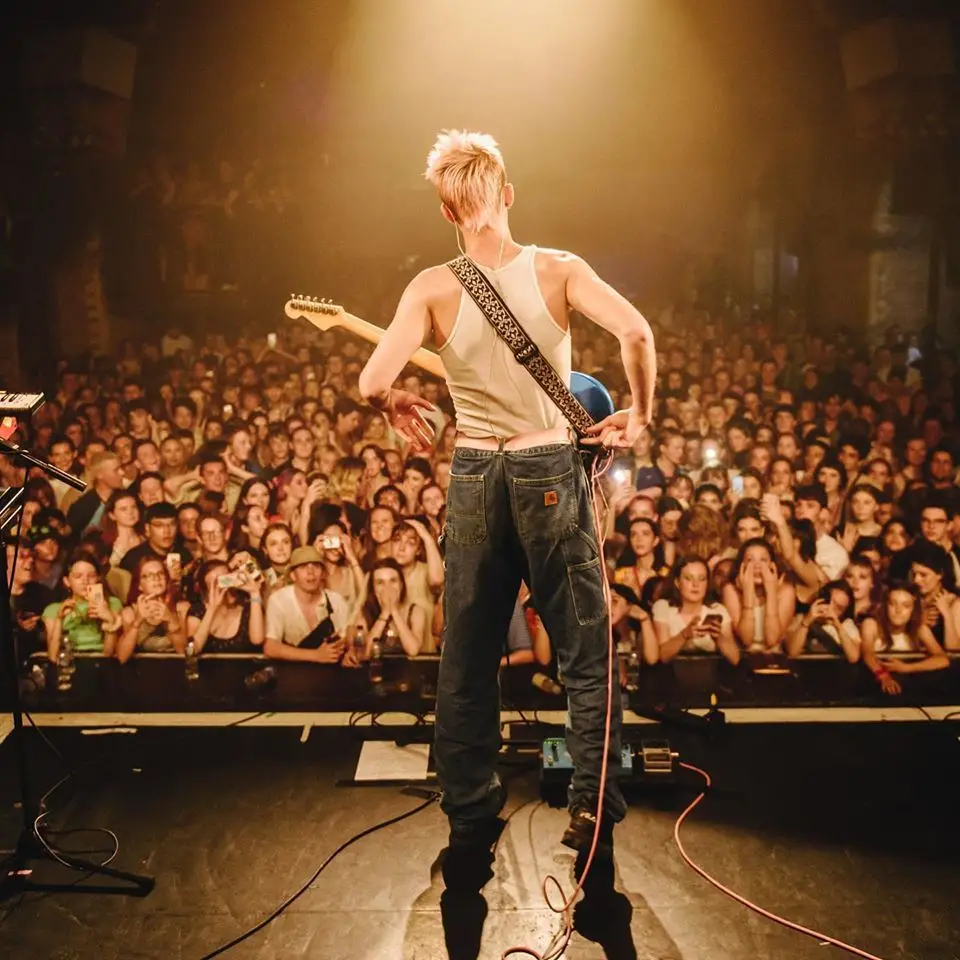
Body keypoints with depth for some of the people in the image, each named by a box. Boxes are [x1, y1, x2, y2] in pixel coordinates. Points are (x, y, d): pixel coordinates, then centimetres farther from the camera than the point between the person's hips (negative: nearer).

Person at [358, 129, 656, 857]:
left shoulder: (432, 289, -5)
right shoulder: (558, 270, -5)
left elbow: (374, 383, -14)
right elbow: (637, 332, -19)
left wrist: (398, 405, 8)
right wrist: (640, 413, -4)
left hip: (474, 475, 1)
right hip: (550, 471, -1)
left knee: (468, 656, 13)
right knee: (586, 651, 12)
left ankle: (471, 813, 22)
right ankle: (593, 806, 14)